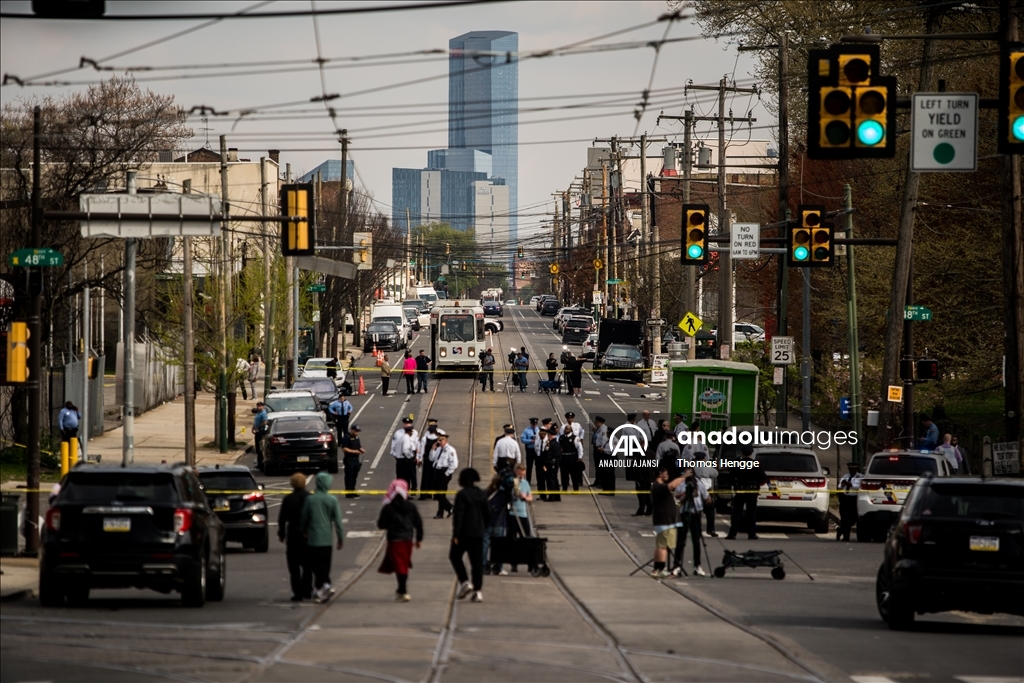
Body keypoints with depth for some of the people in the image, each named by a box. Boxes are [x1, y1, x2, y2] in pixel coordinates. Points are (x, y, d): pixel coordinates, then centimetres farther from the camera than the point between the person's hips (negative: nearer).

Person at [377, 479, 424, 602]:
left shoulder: (388, 508, -10)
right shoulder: (411, 507, 3)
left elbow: (381, 525, -6)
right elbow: (418, 523, 9)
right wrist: (419, 538, 21)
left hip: (395, 540, -5)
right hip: (408, 540, 5)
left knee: (399, 566, -5)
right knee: (404, 565, 17)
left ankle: (403, 592, -12)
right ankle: (401, 590, 28)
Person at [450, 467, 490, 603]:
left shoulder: (462, 495, -12)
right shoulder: (482, 495, 8)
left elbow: (458, 515, -16)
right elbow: (487, 514, 14)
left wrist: (456, 534, -14)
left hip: (464, 532, -5)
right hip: (478, 533, 5)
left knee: (455, 556, 13)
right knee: (477, 561, 6)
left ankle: (464, 582, -3)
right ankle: (478, 590, 1)